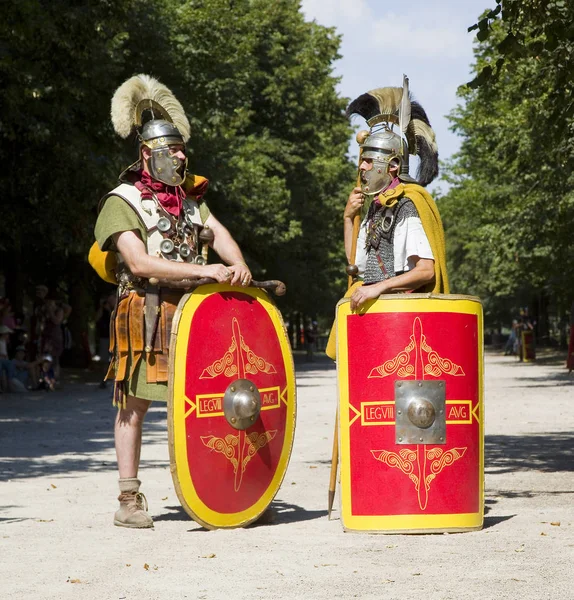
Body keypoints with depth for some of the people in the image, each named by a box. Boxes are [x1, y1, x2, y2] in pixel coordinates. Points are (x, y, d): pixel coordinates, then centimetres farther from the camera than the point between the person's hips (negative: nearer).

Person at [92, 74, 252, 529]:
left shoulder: (189, 196, 16)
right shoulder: (122, 201, -5)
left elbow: (217, 233, 3)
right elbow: (140, 262, -17)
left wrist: (238, 266, -19)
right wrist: (203, 270, -23)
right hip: (144, 314, -6)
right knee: (135, 403, -2)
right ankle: (130, 500, 2)